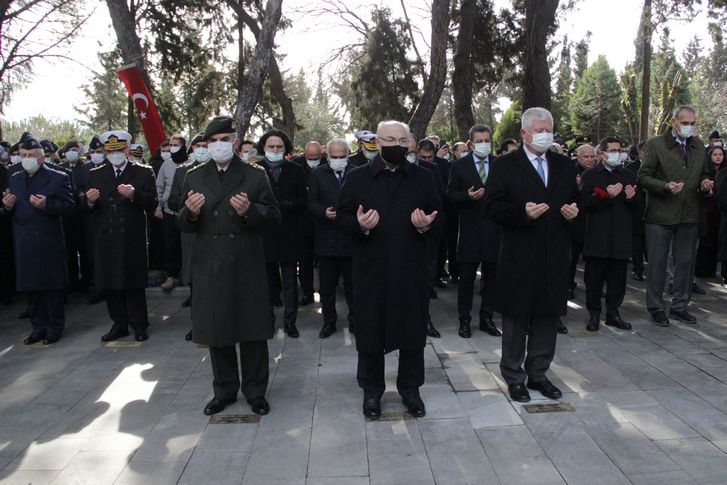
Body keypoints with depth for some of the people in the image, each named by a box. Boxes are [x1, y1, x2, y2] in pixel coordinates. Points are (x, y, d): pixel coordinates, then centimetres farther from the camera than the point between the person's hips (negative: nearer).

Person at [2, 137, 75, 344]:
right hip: (24, 243, 5)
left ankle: (54, 327, 15)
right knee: (32, 286, 11)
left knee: (52, 285, 2)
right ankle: (39, 327, 23)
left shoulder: (58, 178, -3)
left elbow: (69, 206, -8)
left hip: (49, 242, -5)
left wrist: (46, 205, -23)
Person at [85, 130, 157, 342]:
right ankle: (119, 324, 21)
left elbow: (152, 205, -5)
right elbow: (88, 209, 9)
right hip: (106, 239, 3)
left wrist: (134, 195, -21)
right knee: (110, 284, 8)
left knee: (134, 283, 3)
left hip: (132, 239, -3)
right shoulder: (96, 174, 13)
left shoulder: (144, 173, 3)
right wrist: (90, 201, -12)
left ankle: (139, 324, 15)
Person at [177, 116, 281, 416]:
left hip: (247, 266, -2)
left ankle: (255, 391, 23)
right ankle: (224, 391, 30)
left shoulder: (255, 175, 2)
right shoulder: (194, 177, 9)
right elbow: (183, 224, 10)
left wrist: (250, 211, -20)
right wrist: (190, 213, -13)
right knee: (216, 331, 12)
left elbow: (273, 217, -1)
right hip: (210, 267, 3)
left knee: (253, 331, 6)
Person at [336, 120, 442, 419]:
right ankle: (372, 390, 26)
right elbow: (342, 217, 2)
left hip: (411, 270, 1)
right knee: (370, 330, 8)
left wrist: (426, 225, -13)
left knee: (413, 330, 10)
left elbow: (438, 216, 9)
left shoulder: (423, 178, 6)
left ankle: (410, 388, 28)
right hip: (370, 270, -1)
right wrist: (359, 224, -19)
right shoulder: (358, 178, 2)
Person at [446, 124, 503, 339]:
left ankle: (486, 318, 22)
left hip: (494, 230, 2)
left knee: (491, 277, 9)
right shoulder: (459, 166, 2)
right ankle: (464, 320, 16)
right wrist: (468, 195, -17)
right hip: (470, 230, -2)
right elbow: (450, 195, -1)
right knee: (466, 278, 5)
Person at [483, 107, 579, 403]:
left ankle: (538, 374, 27)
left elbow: (574, 201, 21)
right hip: (519, 257, -5)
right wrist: (523, 212, -23)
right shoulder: (505, 166, -3)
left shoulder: (564, 166, 13)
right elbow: (492, 207, -8)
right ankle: (514, 377, 20)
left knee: (548, 317, 12)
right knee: (516, 320, 6)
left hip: (554, 257, 5)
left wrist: (573, 212, -2)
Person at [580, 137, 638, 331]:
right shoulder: (590, 175, 3)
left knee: (618, 277, 6)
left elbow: (636, 206, 14)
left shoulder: (628, 175, 15)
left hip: (621, 235, 3)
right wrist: (607, 195, -18)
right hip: (597, 235, -3)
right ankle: (594, 313, 12)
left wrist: (632, 198, -7)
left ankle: (613, 313, 18)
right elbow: (584, 203, -9)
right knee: (594, 277, 1)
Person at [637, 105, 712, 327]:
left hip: (689, 215, 5)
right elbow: (642, 177, -7)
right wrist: (665, 187, -22)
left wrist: (705, 184, -1)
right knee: (657, 262, 3)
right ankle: (656, 307, 15)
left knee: (686, 262, 12)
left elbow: (704, 173, 21)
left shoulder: (698, 145, 11)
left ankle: (680, 306, 25)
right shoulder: (656, 144, -6)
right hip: (661, 214, -5)